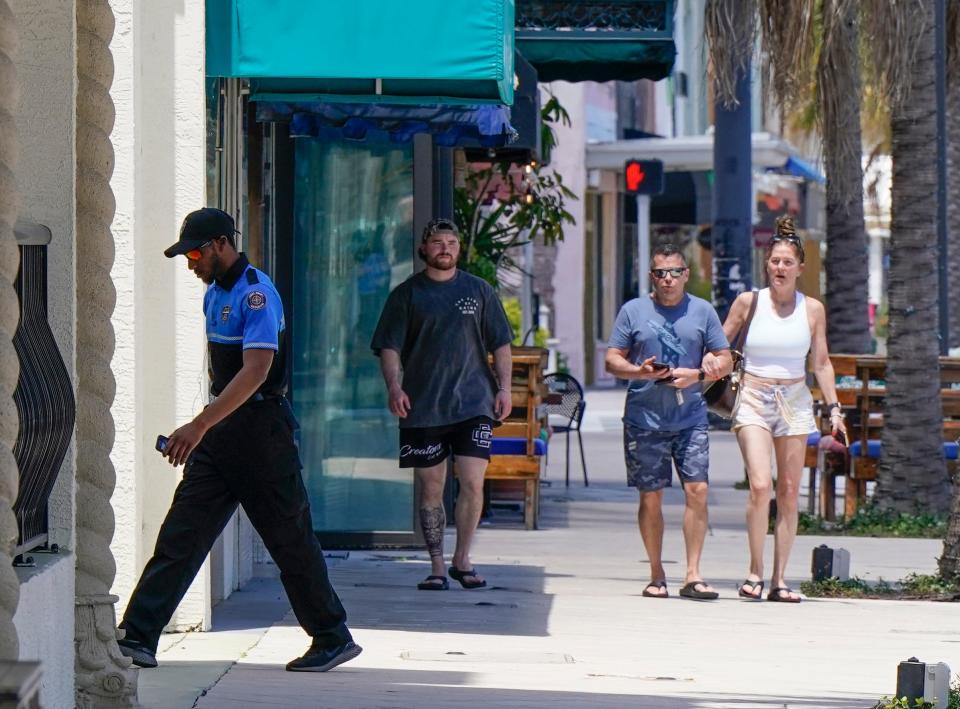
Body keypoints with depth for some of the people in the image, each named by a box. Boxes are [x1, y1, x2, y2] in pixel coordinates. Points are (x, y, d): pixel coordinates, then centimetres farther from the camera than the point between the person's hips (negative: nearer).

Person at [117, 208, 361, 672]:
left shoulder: (255, 294, -16)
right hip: (223, 428, 9)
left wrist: (198, 427, -32)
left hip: (260, 429, -9)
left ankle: (333, 639, 14)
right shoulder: (214, 294, 14)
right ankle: (139, 637, -5)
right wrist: (205, 428, 18)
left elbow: (255, 371, -26)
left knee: (289, 538, 1)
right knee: (181, 532, 0)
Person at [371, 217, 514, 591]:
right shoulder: (406, 294, 6)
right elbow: (389, 346, 4)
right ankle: (436, 566, 11)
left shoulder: (479, 291, 10)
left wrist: (504, 387, 3)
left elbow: (501, 345, 13)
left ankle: (462, 560, 6)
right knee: (431, 487, 3)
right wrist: (394, 385, -11)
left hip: (473, 402, 0)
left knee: (472, 482, -8)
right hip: (423, 405, 0)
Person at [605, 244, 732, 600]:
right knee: (651, 497, 2)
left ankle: (693, 575, -7)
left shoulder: (703, 311, 8)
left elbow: (724, 361, 9)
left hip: (690, 419, 1)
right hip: (644, 420, -1)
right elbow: (612, 360, 5)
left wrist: (697, 374, -11)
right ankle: (656, 575, 12)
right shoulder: (633, 311, 6)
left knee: (697, 490, -10)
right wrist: (640, 371, -15)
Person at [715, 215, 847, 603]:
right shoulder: (748, 302, 1)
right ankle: (755, 570, -6)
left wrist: (834, 407, 6)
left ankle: (780, 578, 5)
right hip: (754, 400, -2)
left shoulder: (812, 309, 6)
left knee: (789, 493, 0)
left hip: (795, 401, 2)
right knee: (760, 485, -18)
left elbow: (821, 363, 12)